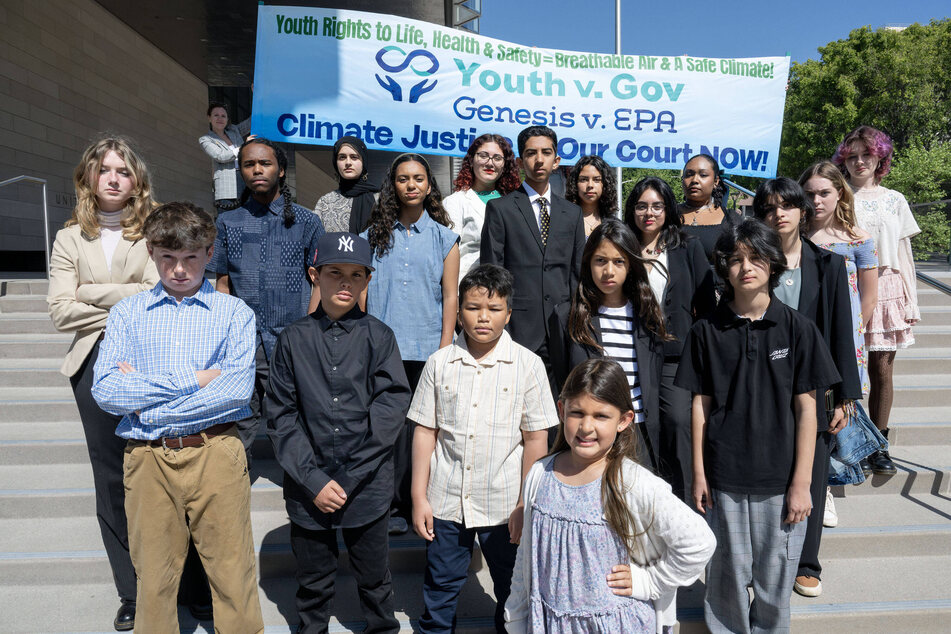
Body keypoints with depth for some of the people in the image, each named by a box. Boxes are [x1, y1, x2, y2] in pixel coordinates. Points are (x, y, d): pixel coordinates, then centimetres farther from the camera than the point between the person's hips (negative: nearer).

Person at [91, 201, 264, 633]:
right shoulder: (127, 313, 10)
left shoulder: (235, 312, 4)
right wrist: (193, 379, -10)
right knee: (154, 577, 12)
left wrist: (146, 403, -9)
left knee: (232, 571, 4)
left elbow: (238, 388, -10)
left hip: (215, 453, -2)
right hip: (147, 457, 2)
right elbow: (105, 391, -3)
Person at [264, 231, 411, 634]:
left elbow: (391, 405, -8)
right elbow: (280, 415, -2)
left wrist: (350, 477, -12)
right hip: (308, 490, 1)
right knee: (313, 582, 18)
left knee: (374, 577, 16)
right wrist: (313, 480, -10)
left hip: (368, 487, 0)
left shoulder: (378, 336, -3)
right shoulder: (294, 339, 0)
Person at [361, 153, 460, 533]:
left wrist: (445, 348, -2)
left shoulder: (443, 237, 8)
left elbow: (450, 296, 4)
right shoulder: (375, 235, 10)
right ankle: (394, 505, 13)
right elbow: (362, 290, 9)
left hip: (427, 348, 0)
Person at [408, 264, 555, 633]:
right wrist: (419, 498, 1)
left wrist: (526, 505, -5)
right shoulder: (439, 363, -2)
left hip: (504, 504, -1)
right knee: (440, 588, 17)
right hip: (446, 500, 1)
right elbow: (425, 432, 1)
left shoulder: (528, 366, -7)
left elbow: (536, 439, -5)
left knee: (512, 588, 17)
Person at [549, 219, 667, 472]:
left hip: (639, 437, 2)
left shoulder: (648, 317, 6)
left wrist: (656, 448, 6)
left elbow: (654, 386, 10)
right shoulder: (567, 316, 1)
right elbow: (559, 384, 5)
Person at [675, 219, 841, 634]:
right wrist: (698, 474, 2)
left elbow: (806, 409, -2)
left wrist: (801, 483, -4)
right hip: (724, 477, 0)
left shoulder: (798, 328, -3)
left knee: (776, 576, 11)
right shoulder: (706, 331, -2)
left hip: (780, 478, 0)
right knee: (728, 573, 12)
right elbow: (701, 405, 2)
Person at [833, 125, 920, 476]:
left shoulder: (894, 200, 13)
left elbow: (904, 254, 14)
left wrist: (911, 300, 9)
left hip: (887, 290, 3)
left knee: (882, 370, 4)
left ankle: (879, 445, 15)